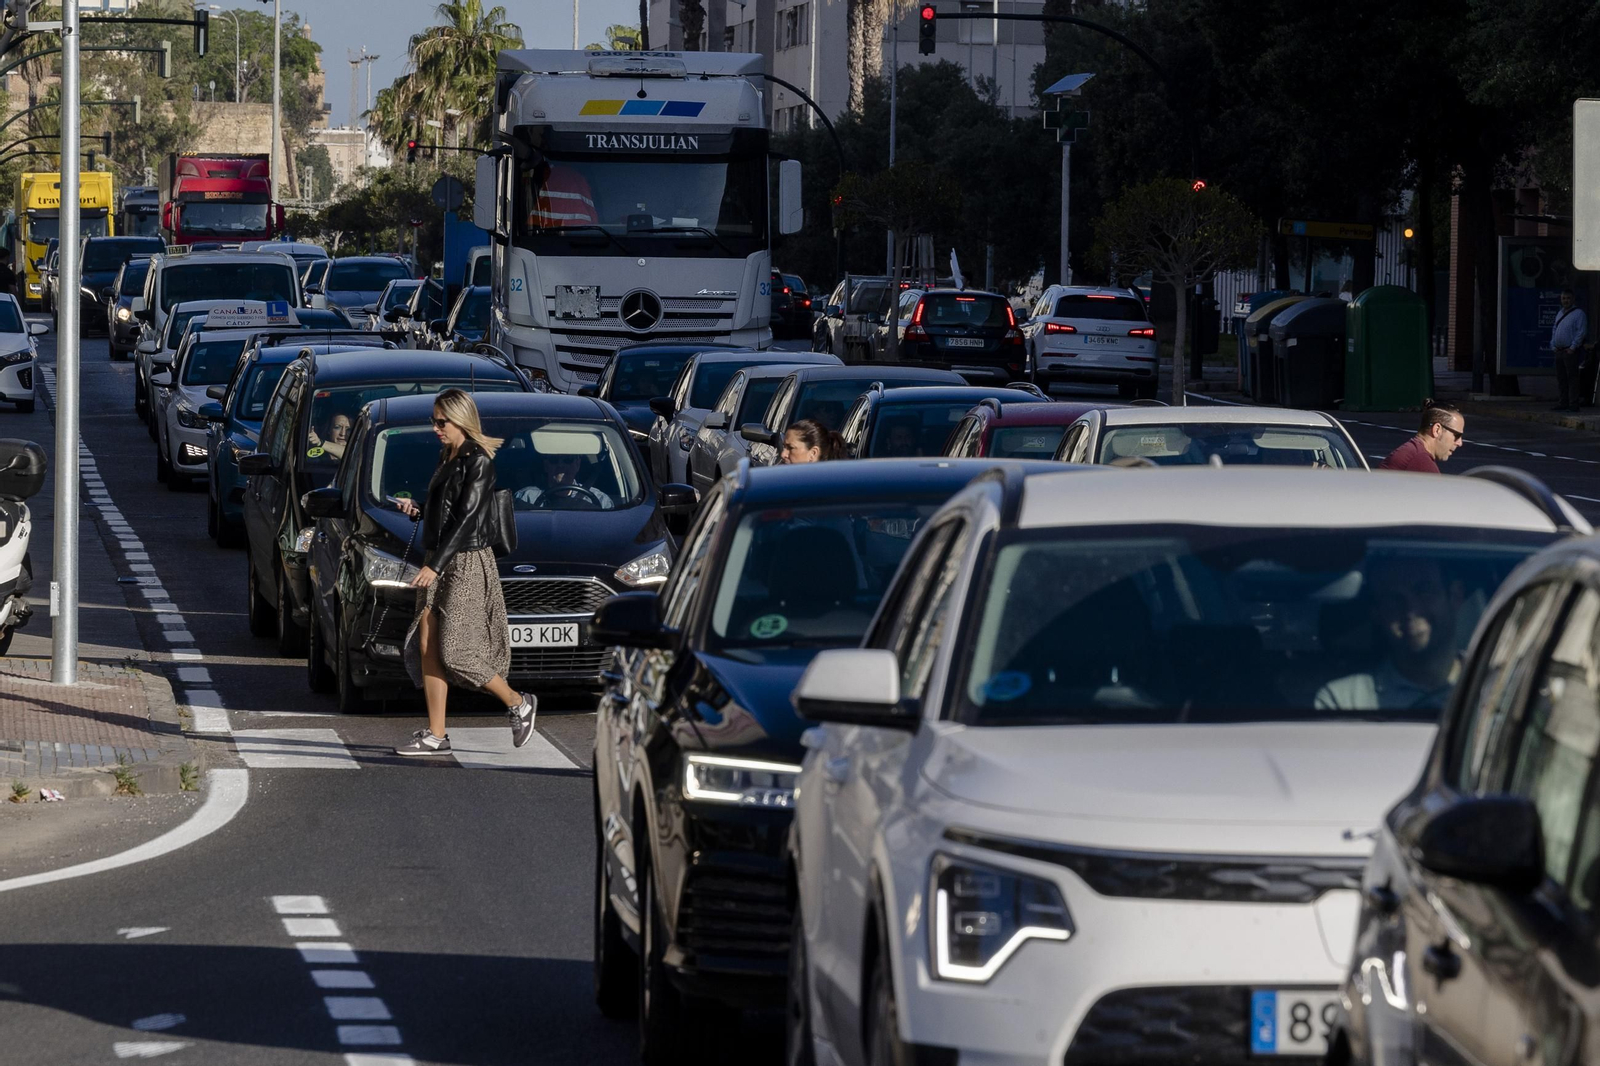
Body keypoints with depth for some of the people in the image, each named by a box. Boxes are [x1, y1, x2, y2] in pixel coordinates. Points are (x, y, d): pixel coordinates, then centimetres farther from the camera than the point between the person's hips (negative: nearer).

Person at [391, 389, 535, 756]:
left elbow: (466, 518, -20)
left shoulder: (478, 462, -13)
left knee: (454, 649, -10)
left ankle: (518, 705, 9)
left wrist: (435, 566, -24)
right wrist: (416, 509, 2)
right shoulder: (447, 458, 13)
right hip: (438, 562, 9)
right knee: (426, 647, 2)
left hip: (468, 563, -9)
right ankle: (435, 735, 4)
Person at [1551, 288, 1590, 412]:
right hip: (1559, 350, 8)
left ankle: (1574, 404, -8)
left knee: (1572, 377, -8)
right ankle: (1562, 403, 13)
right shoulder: (1560, 313, 18)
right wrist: (1553, 345, 11)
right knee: (1560, 378, 8)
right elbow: (1554, 330, 24)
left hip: (1571, 351, -8)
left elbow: (1581, 332, -12)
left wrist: (1573, 348, -15)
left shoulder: (1578, 313, -7)